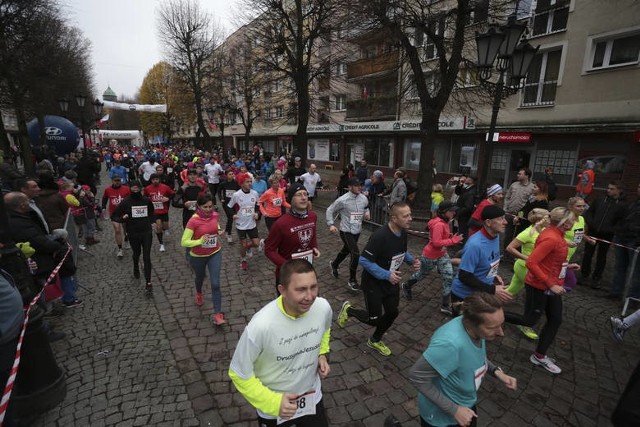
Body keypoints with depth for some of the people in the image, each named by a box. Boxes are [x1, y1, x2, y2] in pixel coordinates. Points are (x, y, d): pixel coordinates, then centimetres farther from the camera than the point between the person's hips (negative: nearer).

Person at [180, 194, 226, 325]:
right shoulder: (194, 220, -25)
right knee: (200, 277, 26)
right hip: (198, 256, -2)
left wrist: (220, 231, -8)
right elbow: (184, 242, -22)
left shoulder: (215, 215, -11)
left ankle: (217, 314, 2)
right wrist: (200, 241, -36)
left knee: (215, 283, -6)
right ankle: (199, 293, 61)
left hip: (215, 253, 2)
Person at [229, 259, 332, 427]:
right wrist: (272, 402, -22)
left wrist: (323, 355, -9)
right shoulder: (261, 325, -34)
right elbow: (239, 374, -18)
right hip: (272, 408, -3)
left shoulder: (323, 307, -21)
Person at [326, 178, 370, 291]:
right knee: (356, 254, -16)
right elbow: (330, 210, -6)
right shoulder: (343, 200, -18)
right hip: (346, 231, -6)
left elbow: (366, 208, 19)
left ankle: (334, 264, 56)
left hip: (357, 231, 7)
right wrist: (331, 224, -16)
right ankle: (352, 280, 4)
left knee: (346, 250, 24)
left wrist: (367, 214, -4)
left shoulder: (363, 198, -2)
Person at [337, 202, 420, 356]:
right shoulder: (380, 236, -31)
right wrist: (386, 275, -29)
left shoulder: (403, 233, -5)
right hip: (373, 283, -7)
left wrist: (412, 260, -7)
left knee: (392, 312, 14)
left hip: (392, 281, 7)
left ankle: (375, 340, 40)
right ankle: (348, 309, 30)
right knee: (374, 319, 1)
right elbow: (364, 260, -28)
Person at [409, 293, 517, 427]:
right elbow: (417, 376, -32)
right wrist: (453, 410, -25)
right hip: (441, 416, -6)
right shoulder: (451, 343, -41)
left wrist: (496, 372, -11)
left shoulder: (475, 328, -17)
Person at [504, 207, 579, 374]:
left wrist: (565, 265, 10)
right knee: (529, 321, 3)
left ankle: (540, 356, 28)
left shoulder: (555, 234, 3)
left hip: (551, 286, 10)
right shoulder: (551, 238, -25)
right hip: (539, 286, -9)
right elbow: (531, 263, -30)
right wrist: (551, 285, -26)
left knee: (555, 320, 15)